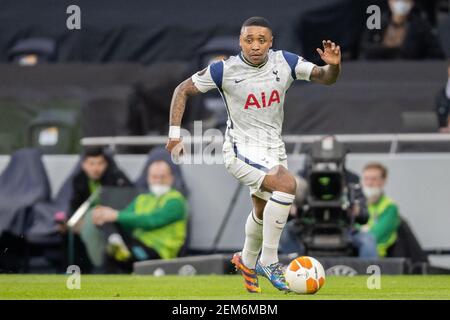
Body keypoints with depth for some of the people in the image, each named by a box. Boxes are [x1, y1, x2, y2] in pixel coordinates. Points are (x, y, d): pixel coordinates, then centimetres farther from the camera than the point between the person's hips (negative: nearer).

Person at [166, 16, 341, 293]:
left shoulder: (285, 62, -6)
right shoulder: (224, 70, -15)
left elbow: (325, 78, -4)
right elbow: (183, 90, -4)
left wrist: (333, 65, -28)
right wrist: (175, 134, -10)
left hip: (274, 149, 6)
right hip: (242, 149, -6)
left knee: (264, 213, 20)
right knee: (286, 184, -29)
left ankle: (247, 262, 50)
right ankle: (269, 261, -19)